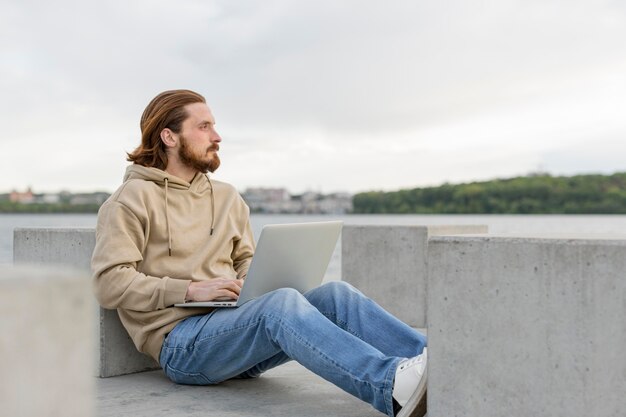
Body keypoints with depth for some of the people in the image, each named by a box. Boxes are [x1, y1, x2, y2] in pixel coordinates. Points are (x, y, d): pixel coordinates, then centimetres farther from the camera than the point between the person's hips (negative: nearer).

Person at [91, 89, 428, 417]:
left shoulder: (227, 197, 21)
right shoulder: (134, 199, 0)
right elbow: (108, 283, -10)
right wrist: (192, 289, -16)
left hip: (233, 324, 7)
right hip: (180, 342, -7)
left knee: (337, 295, -17)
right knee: (283, 303, -34)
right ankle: (394, 387, -53)